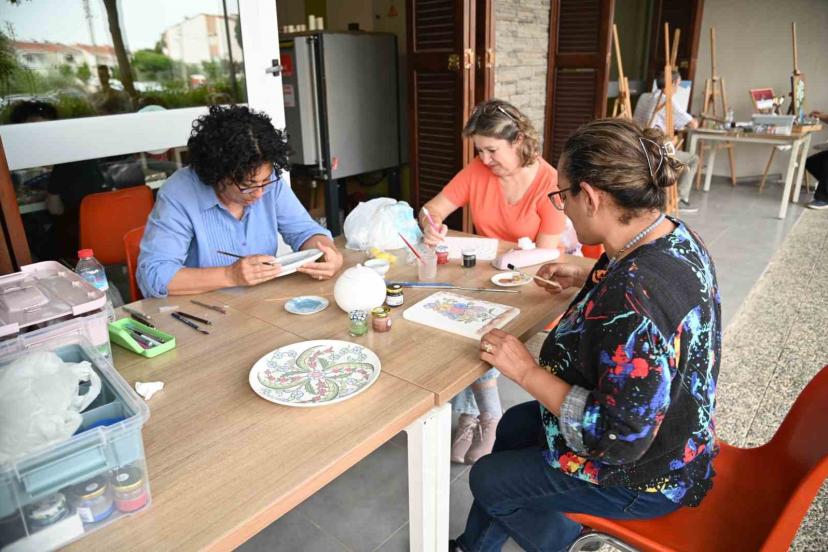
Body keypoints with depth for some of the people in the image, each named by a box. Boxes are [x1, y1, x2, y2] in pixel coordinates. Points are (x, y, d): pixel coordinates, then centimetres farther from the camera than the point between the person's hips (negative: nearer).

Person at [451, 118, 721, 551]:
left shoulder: (633, 299, -39)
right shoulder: (674, 235, -8)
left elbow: (619, 440, -33)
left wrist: (528, 372, -26)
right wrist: (587, 279, 8)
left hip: (643, 475, -9)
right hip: (665, 434, 9)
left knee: (488, 481, 9)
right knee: (513, 426, 22)